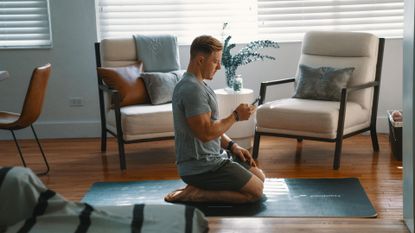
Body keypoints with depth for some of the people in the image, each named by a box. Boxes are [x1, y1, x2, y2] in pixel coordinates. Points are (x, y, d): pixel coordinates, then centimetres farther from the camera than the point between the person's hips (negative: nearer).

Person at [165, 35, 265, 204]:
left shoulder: (197, 85, 12)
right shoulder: (192, 90, -22)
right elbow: (206, 133, -26)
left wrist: (232, 146, 9)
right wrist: (236, 116, -15)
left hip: (212, 155, 11)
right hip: (201, 167, -11)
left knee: (259, 177, 17)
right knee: (255, 190, -10)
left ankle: (202, 187, 10)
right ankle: (195, 194, -8)